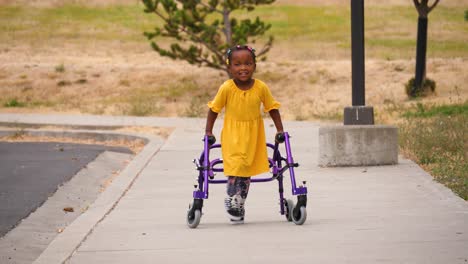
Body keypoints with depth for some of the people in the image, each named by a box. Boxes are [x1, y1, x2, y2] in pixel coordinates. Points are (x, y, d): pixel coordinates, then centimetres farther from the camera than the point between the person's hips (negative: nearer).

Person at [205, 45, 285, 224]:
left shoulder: (261, 88, -10)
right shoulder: (226, 88, -14)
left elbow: (272, 108, 4)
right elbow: (214, 109, -1)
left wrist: (279, 130, 3)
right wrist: (208, 131, 1)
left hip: (253, 137, 2)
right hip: (232, 136, -2)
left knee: (247, 170, 8)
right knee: (235, 168, -14)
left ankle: (239, 204, 21)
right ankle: (232, 200, 4)